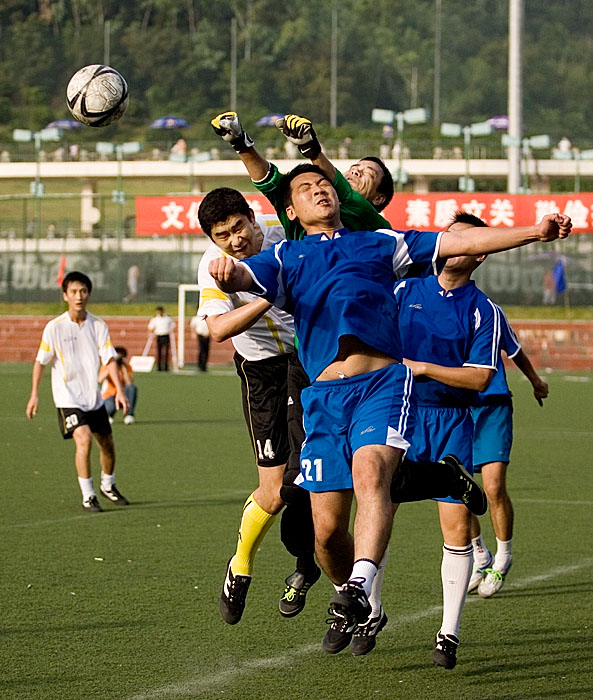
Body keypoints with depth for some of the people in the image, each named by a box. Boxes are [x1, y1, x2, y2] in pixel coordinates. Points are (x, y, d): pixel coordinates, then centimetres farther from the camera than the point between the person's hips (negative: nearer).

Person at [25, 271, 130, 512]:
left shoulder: (98, 325, -3)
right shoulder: (54, 327, -10)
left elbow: (109, 359, -4)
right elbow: (40, 361, -1)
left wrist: (119, 390, -14)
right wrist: (34, 394, -3)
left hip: (94, 397, 4)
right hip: (67, 397, -4)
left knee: (107, 444, 14)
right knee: (83, 439, -23)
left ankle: (108, 485, 41)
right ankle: (88, 496, -12)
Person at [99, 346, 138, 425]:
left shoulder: (127, 367, -3)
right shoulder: (106, 366, -6)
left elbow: (129, 383, -20)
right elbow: (100, 380, -26)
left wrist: (124, 367, -20)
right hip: (109, 395, -2)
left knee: (133, 387, -30)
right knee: (111, 407, -37)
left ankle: (129, 415, -26)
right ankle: (108, 415, 4)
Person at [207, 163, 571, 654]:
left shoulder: (379, 245, 24)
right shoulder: (285, 259, 23)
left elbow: (464, 243, 21)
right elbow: (241, 277, 2)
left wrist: (536, 231, 11)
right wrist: (225, 274, -25)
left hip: (383, 383, -1)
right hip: (324, 394, 1)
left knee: (370, 471, -32)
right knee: (328, 530, -2)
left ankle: (360, 587, -45)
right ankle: (355, 612, 23)